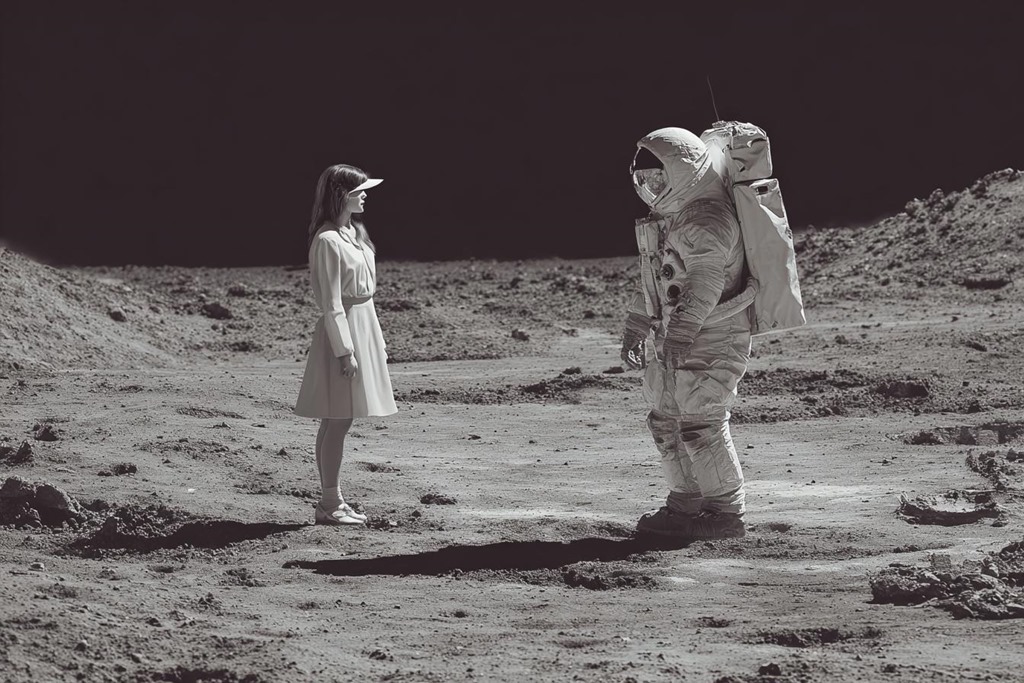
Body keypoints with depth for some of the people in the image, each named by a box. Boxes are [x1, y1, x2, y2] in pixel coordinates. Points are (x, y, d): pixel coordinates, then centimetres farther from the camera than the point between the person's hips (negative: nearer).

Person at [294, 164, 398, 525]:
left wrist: (376, 342, 19)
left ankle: (332, 500, 14)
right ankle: (330, 504, -2)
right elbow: (331, 303, -18)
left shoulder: (354, 233, 13)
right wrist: (345, 350, -19)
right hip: (342, 329, -9)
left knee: (338, 420, 11)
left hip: (363, 323, 9)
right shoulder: (328, 241, -16)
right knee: (337, 420, -6)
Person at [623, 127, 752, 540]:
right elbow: (652, 280, 25)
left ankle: (726, 511, -1)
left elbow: (705, 283, -25)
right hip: (668, 337, 10)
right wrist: (635, 329, 27)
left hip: (710, 338, -10)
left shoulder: (708, 220, -17)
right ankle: (685, 505, 20)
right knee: (666, 421, 11)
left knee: (699, 424, -10)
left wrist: (682, 333, -31)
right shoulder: (666, 217, 15)